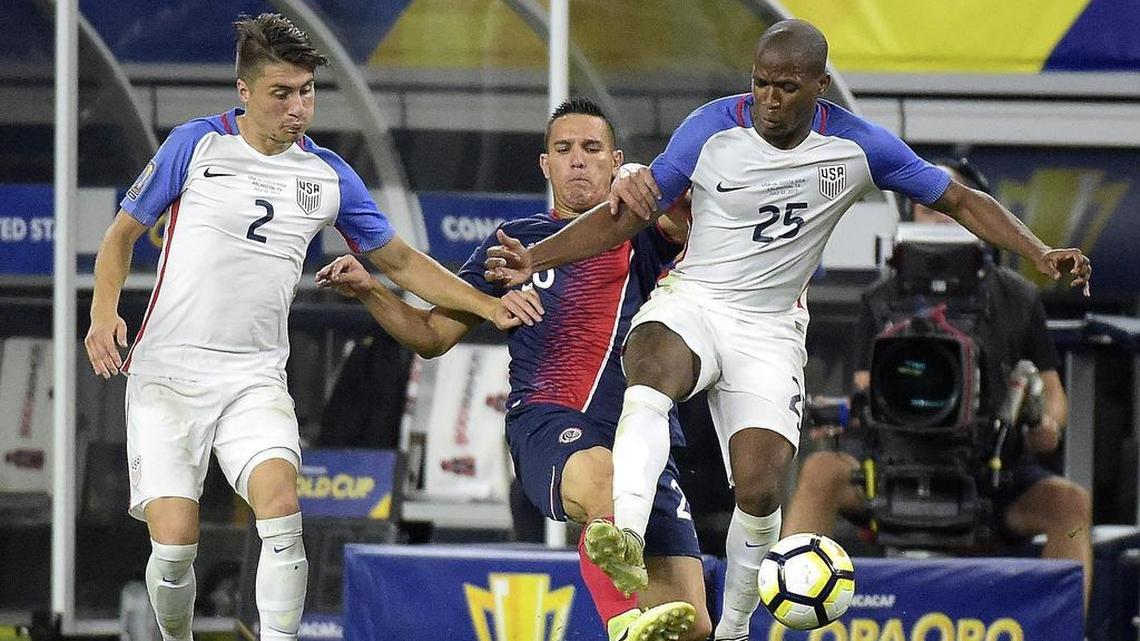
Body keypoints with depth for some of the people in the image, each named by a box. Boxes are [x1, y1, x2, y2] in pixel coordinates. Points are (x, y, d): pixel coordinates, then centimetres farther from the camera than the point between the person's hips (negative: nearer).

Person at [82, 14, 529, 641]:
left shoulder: (327, 175, 7)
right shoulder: (197, 144, -2)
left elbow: (400, 261, 17)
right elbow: (122, 234, 7)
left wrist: (491, 306, 7)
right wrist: (104, 313, -9)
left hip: (255, 378, 2)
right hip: (165, 374, -2)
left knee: (280, 503, -25)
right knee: (175, 538, -12)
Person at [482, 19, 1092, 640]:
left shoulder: (859, 146, -5)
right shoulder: (712, 128, -8)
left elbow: (962, 201, 5)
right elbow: (623, 218, -1)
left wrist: (1040, 254, -8)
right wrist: (533, 259, -13)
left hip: (768, 332, 1)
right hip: (690, 303, -1)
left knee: (760, 490, -15)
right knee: (651, 372, -37)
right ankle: (625, 539, -56)